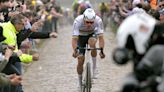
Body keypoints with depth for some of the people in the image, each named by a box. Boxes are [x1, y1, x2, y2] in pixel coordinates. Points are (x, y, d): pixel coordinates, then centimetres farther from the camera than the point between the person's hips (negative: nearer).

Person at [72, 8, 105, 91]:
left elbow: (101, 37, -36)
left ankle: (94, 67, -17)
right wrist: (75, 51, -57)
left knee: (92, 43, -35)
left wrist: (101, 51, -51)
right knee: (80, 60, -9)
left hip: (92, 34, 0)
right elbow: (74, 39, -40)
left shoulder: (98, 20, -34)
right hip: (81, 36, 0)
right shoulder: (78, 21, -37)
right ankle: (80, 84, 9)